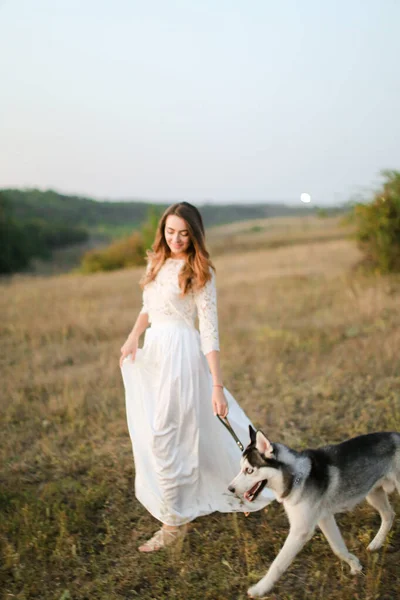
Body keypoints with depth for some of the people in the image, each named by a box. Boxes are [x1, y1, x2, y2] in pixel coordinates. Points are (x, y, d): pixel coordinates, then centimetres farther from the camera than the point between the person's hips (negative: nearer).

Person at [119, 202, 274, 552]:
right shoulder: (156, 263, 11)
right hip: (154, 351, 8)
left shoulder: (200, 272, -8)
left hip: (180, 352, -7)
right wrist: (134, 336, 1)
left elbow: (209, 331, -12)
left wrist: (217, 386, -15)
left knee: (163, 436, -7)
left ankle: (175, 521, 8)